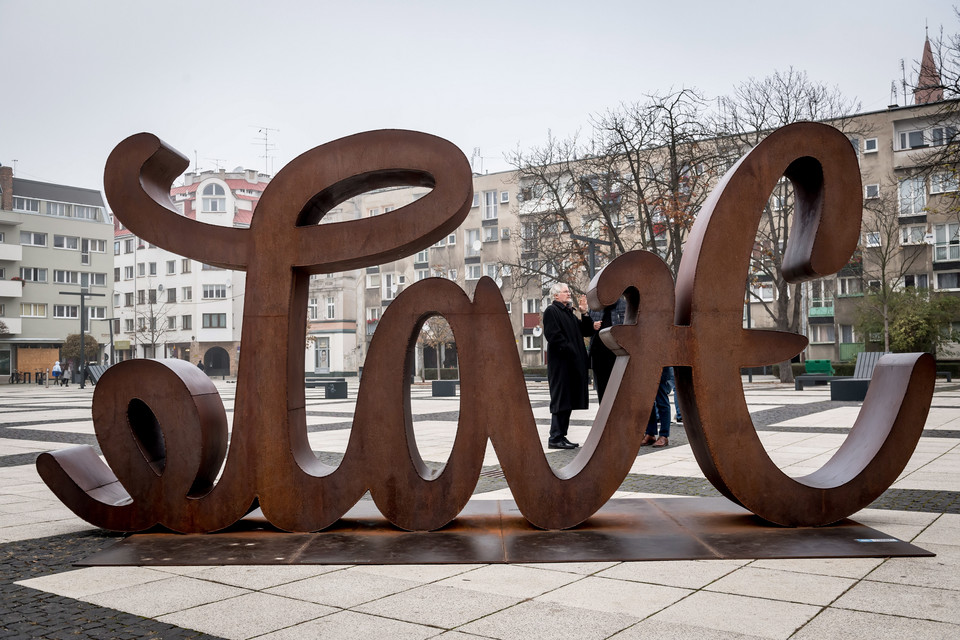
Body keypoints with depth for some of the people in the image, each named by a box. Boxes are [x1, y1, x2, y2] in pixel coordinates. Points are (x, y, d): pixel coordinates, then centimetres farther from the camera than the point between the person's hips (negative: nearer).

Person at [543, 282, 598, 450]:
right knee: (560, 398, -8)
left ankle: (561, 436, 15)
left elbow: (585, 331, 17)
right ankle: (555, 438, -4)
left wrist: (584, 314, 5)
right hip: (560, 363, -9)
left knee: (568, 400, 10)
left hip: (573, 364, 9)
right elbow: (553, 335, -17)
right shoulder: (551, 311, -6)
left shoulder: (569, 312, 21)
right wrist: (569, 350, -19)